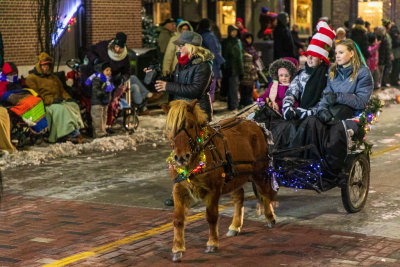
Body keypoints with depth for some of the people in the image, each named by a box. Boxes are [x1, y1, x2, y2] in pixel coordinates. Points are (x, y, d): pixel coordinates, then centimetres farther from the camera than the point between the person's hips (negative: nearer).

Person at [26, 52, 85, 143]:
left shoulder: (53, 77, 30)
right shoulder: (31, 78, 6)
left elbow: (62, 90, 28)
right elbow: (36, 95, -6)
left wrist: (67, 98, 5)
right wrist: (51, 100, -18)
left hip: (59, 101, 6)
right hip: (46, 104, -6)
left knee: (73, 105, -24)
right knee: (60, 108, -37)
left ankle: (74, 132, -36)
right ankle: (70, 132, -44)